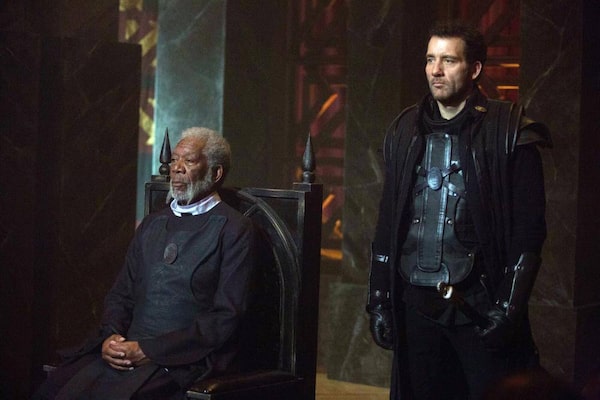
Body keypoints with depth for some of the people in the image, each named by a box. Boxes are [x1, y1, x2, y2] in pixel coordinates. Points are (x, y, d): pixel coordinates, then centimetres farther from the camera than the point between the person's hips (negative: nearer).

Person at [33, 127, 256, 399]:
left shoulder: (234, 230, -1)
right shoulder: (152, 224, 20)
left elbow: (224, 318, -9)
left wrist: (148, 350, -13)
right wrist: (111, 337, -4)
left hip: (184, 359, -5)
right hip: (125, 350, 6)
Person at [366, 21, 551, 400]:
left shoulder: (509, 134, -4)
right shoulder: (405, 131, 10)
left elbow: (529, 230, -7)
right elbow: (387, 223, 13)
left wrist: (509, 307, -12)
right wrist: (379, 299, 10)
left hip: (479, 306, -4)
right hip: (416, 304, 4)